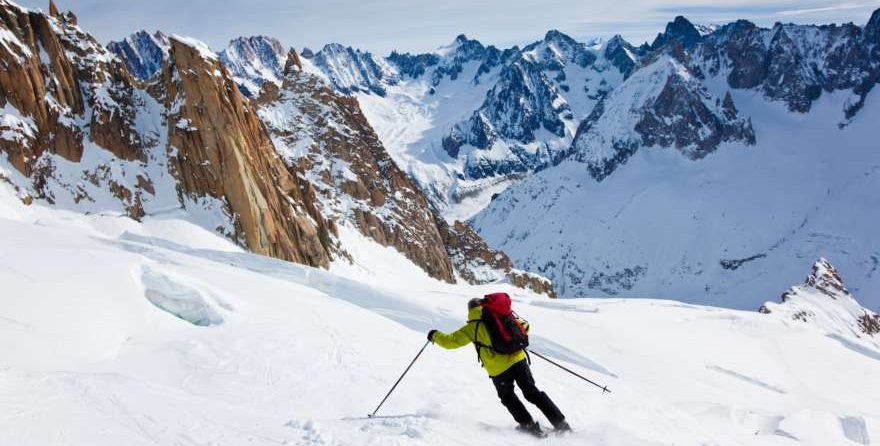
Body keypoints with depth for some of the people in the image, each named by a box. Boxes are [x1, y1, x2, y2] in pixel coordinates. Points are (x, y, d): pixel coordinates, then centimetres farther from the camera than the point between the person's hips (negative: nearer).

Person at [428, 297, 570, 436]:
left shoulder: (472, 327, 1)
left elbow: (451, 341, 3)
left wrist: (435, 335, 20)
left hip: (499, 370, -3)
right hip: (518, 360, 3)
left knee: (508, 398, 24)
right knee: (533, 393, 16)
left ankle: (529, 425, 19)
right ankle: (562, 424, 13)